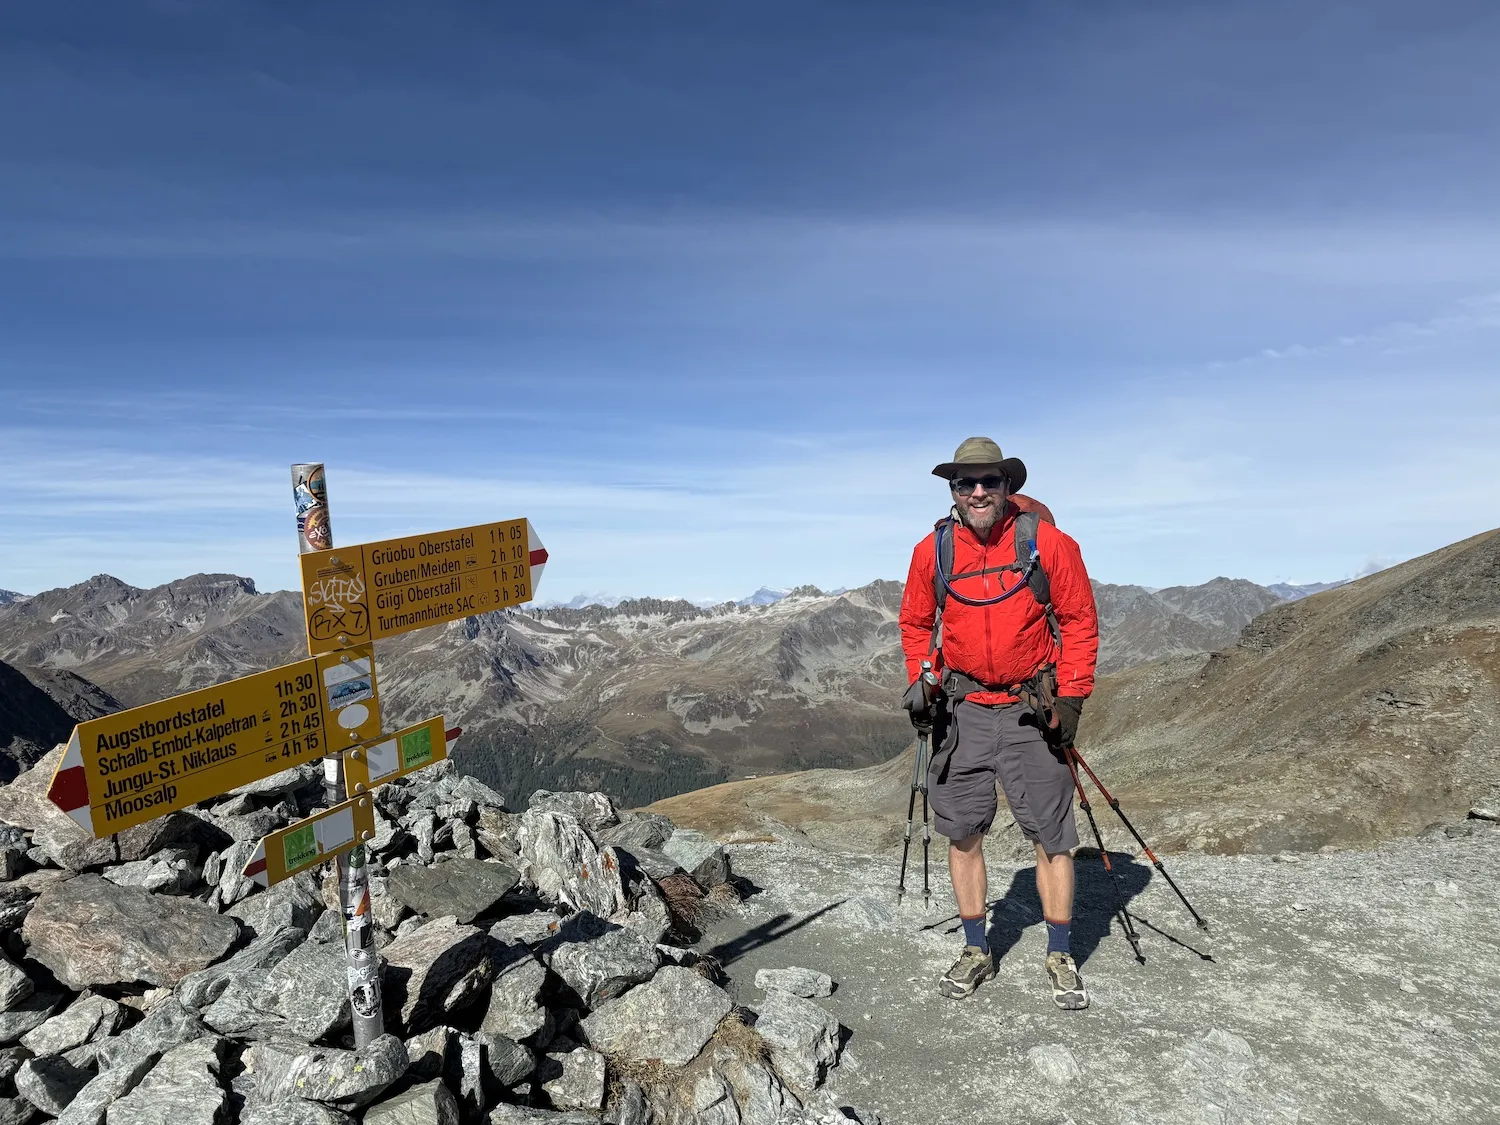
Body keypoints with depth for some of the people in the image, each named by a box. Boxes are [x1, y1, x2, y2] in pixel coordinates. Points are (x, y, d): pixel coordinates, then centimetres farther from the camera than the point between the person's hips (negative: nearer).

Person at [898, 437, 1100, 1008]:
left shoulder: (1049, 543, -8)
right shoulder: (933, 551, -1)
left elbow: (1080, 622, -2)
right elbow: (915, 624, 12)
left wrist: (1071, 698, -7)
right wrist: (921, 683, 2)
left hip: (1031, 709, -2)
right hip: (962, 709, 3)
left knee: (1051, 834, 3)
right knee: (962, 831, 8)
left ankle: (1060, 958, 21)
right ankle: (976, 952, 25)